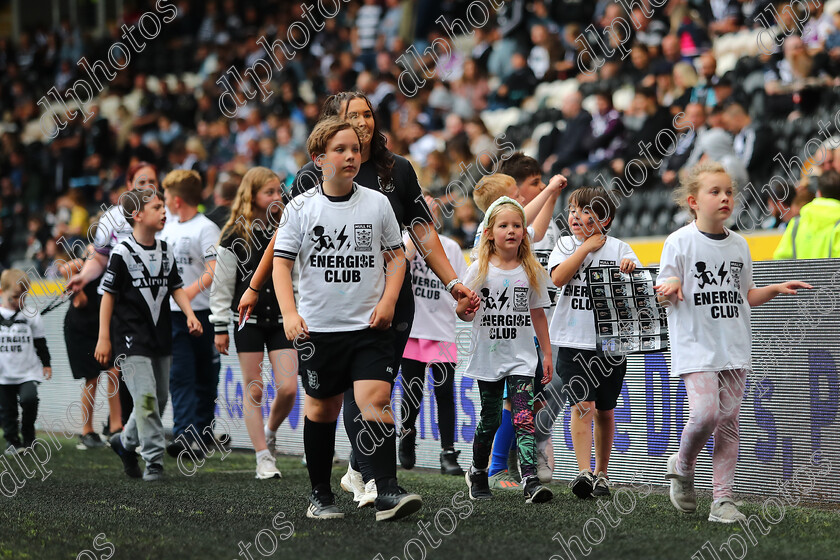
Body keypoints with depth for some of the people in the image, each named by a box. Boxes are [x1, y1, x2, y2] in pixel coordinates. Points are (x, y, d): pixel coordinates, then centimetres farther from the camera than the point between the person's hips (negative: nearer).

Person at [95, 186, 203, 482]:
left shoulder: (165, 250, 9)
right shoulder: (122, 252, -9)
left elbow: (176, 287, 14)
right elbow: (108, 294, -6)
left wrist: (190, 314, -3)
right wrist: (104, 338, -7)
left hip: (160, 336, 7)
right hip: (132, 339, -7)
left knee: (159, 398, 10)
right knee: (146, 397, -14)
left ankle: (125, 441, 32)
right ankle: (154, 460, -10)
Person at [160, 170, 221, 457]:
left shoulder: (206, 228, -8)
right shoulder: (167, 228, 14)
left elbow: (214, 270, -19)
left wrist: (193, 289, -31)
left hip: (202, 313, -5)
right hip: (172, 315, 5)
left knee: (205, 378, 5)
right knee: (179, 376, -7)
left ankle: (203, 433, 14)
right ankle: (184, 434, -14)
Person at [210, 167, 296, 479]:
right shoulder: (235, 237, -4)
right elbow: (222, 285, -1)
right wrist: (220, 327, -2)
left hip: (283, 319, 2)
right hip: (248, 320, -2)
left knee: (288, 388, -6)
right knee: (254, 390, -1)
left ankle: (270, 433, 23)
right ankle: (263, 458, 5)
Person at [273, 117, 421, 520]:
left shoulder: (377, 204, 3)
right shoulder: (301, 208, 0)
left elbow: (396, 256, 11)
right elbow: (282, 261, -1)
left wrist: (388, 302, -3)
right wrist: (289, 313, -14)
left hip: (370, 326, 0)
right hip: (319, 328, 0)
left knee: (374, 399, -15)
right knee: (322, 407, 9)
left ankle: (387, 493, -19)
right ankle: (320, 494, 23)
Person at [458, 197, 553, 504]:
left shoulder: (532, 271, 3)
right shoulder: (480, 269, 0)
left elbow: (537, 314, 10)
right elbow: (467, 312, 4)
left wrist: (547, 353, 9)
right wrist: (462, 311, -20)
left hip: (521, 358, 0)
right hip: (487, 357, 0)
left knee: (524, 418, -13)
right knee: (489, 420, 7)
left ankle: (531, 480, -21)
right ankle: (477, 474, 28)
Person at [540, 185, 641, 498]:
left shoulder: (618, 249, 5)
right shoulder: (565, 245, 8)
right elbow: (558, 278, -10)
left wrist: (631, 269, -21)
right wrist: (587, 247, -7)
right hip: (574, 340, -1)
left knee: (604, 410, 9)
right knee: (582, 405, -13)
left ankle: (601, 473, 21)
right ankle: (583, 472, -19)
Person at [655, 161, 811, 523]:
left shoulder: (738, 245, 11)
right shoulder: (679, 242, -4)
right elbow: (664, 294, -3)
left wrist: (776, 289, 7)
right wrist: (669, 289, -25)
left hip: (733, 347, 5)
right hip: (695, 347, -5)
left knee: (728, 419, 1)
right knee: (705, 412, -19)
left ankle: (722, 500, 3)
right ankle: (682, 466, 11)